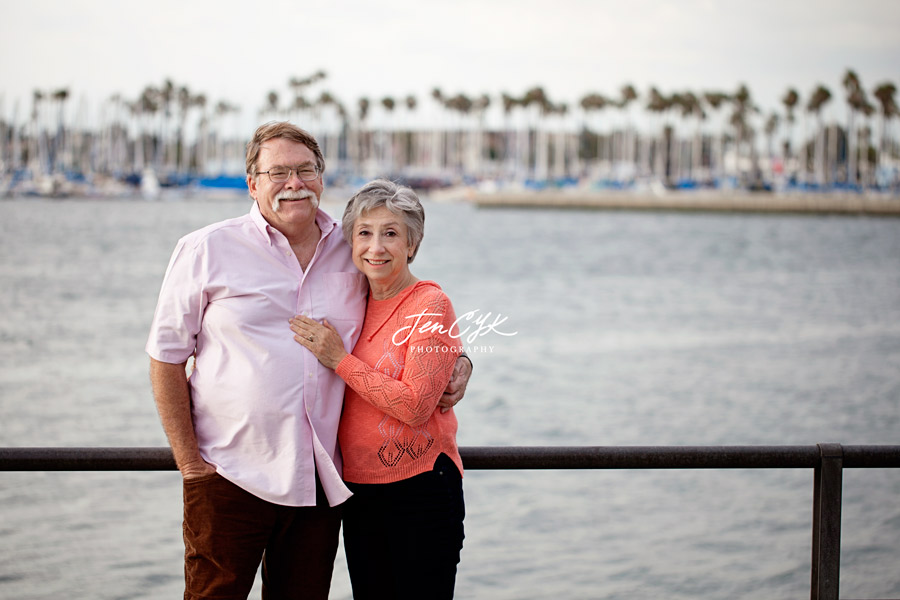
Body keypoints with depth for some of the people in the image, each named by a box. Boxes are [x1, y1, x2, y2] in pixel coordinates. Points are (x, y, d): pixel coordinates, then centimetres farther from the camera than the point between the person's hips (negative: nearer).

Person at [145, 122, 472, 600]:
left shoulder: (354, 253, 8)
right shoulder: (207, 251, -1)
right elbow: (167, 357, 1)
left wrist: (455, 358, 4)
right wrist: (189, 460, -5)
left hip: (320, 483, 3)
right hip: (230, 475, -3)